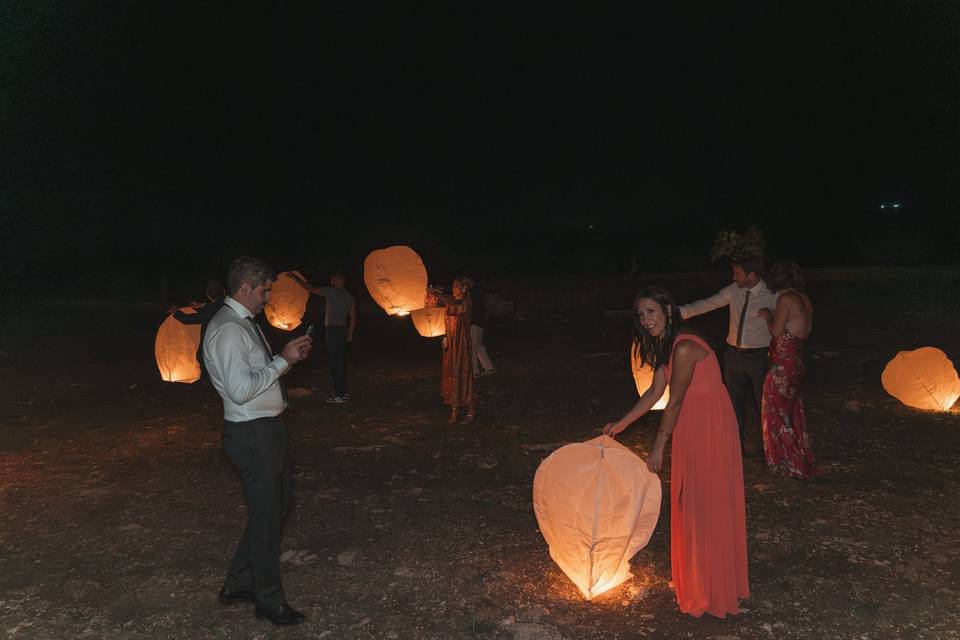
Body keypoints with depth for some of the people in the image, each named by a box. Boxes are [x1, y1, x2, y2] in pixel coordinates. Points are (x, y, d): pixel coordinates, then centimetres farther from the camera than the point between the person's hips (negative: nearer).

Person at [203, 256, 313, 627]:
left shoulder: (245, 323, 11)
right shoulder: (227, 330, -21)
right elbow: (242, 389, -28)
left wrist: (290, 357, 5)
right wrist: (283, 359, -21)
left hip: (267, 429, 10)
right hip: (253, 434, -10)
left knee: (278, 504, 22)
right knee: (266, 517, 5)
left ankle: (238, 584, 35)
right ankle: (269, 600, 24)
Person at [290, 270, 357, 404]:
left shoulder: (332, 292, -9)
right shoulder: (350, 297, 12)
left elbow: (309, 288, -6)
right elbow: (353, 318, 13)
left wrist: (295, 277, 4)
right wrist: (349, 334, 20)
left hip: (333, 330, -8)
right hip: (343, 330, 8)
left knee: (336, 362, -8)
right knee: (339, 362, 14)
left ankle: (341, 394, -9)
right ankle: (340, 391, 20)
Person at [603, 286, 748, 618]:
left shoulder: (684, 348, -25)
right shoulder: (665, 345, 5)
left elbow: (674, 402, -20)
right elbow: (655, 391, 10)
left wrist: (659, 447, -12)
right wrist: (621, 424, 12)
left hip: (709, 426, -9)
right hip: (691, 425, 9)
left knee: (706, 503, 3)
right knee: (688, 499, 18)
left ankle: (710, 587, 21)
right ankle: (693, 575, 36)